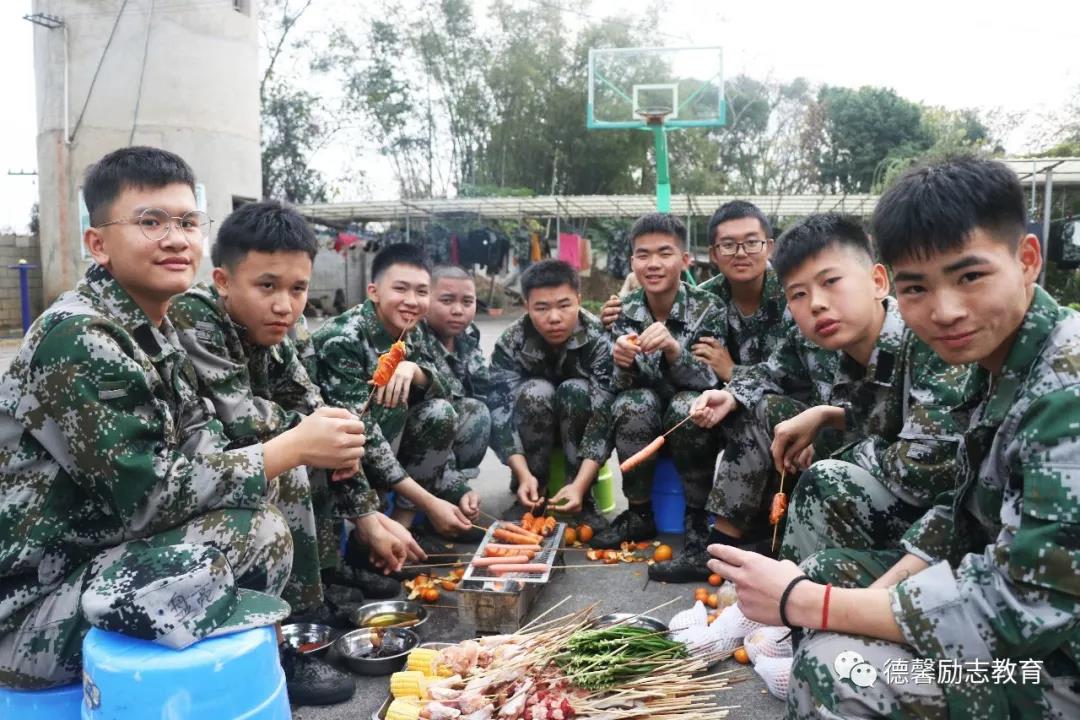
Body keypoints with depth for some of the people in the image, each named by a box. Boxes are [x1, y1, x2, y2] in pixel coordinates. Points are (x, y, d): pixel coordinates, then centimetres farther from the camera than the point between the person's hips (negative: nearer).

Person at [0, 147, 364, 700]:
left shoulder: (153, 329, 7)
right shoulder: (76, 340, -22)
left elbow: (199, 444, 2)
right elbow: (146, 493, -26)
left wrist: (308, 445, -14)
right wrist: (294, 448, -21)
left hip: (98, 557, 9)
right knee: (257, 534, -21)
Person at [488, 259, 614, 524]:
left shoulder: (600, 340, -24)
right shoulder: (511, 344, -20)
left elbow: (605, 415, -33)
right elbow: (500, 413, -29)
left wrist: (580, 484, -46)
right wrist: (523, 474, -45)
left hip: (582, 430, 0)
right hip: (531, 434, 0)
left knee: (575, 391, -31)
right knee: (536, 392, -31)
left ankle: (582, 499, -20)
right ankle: (529, 498, -18)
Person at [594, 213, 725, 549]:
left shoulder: (707, 308, -15)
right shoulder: (625, 310, -7)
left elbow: (709, 381, -20)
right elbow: (621, 385, -8)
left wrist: (673, 349, -39)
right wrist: (623, 364, -32)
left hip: (694, 421, -2)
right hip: (645, 422, 2)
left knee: (685, 406, -33)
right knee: (634, 403, -29)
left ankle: (700, 515, -13)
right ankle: (639, 512, -12)